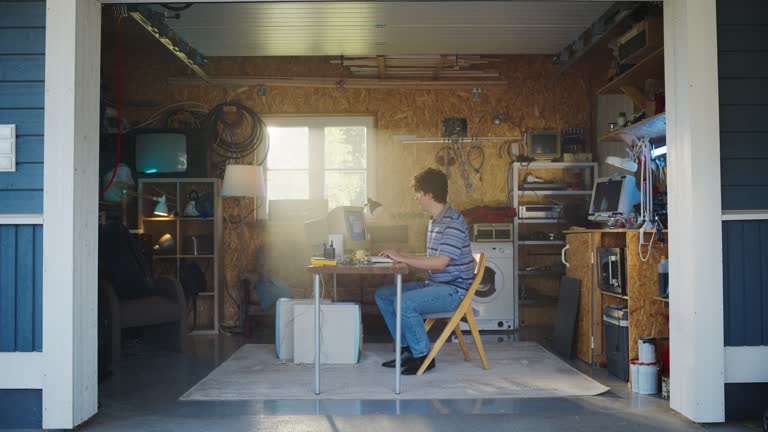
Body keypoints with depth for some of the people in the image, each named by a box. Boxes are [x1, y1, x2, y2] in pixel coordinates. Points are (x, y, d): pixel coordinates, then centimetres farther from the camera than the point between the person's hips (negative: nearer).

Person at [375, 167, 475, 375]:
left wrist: (402, 259, -19)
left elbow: (440, 262, -25)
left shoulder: (453, 222, -17)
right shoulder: (435, 221, 15)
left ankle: (423, 356, -11)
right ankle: (408, 349, 8)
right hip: (434, 285, 10)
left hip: (453, 289, -10)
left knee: (403, 302, -29)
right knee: (382, 294, 4)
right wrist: (402, 256, 12)